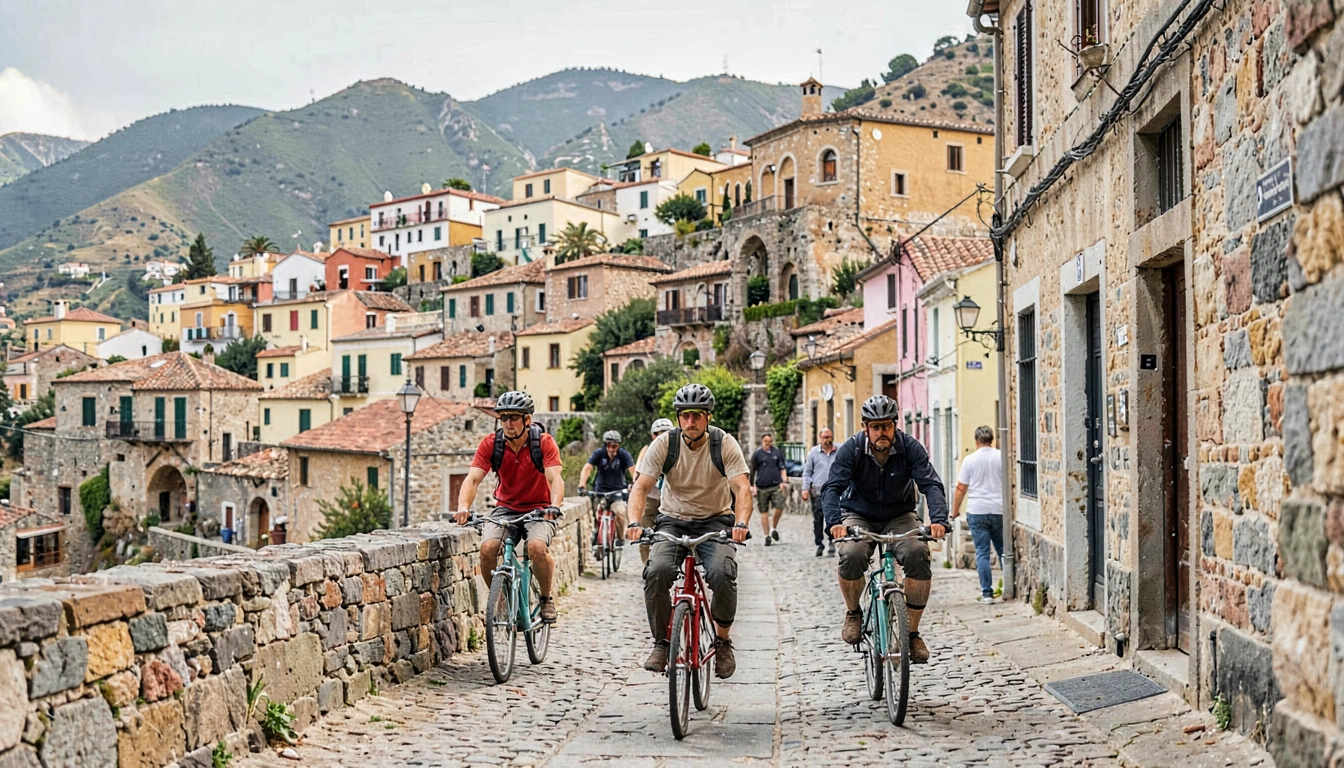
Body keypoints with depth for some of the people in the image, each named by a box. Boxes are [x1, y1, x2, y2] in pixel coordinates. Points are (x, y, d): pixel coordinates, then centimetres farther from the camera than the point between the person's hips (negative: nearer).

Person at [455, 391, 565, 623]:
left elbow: (555, 478, -26)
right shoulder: (491, 443, -10)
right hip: (506, 508, 2)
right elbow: (473, 478, -18)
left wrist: (554, 506, -46)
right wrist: (463, 507, -37)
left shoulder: (544, 442, -14)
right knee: (487, 548, -25)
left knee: (537, 547, -31)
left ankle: (546, 599, -4)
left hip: (539, 510, -2)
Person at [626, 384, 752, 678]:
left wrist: (740, 524, -39)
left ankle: (723, 641, -2)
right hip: (672, 521, 1)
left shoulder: (725, 444, -12)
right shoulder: (664, 444, -10)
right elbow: (640, 487, -14)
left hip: (715, 521, -1)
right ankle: (661, 643, -7)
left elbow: (742, 489, -20)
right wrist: (634, 523, -33)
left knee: (722, 574, -29)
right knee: (657, 571, -28)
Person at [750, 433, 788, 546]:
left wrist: (784, 481, 3)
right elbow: (752, 471, 8)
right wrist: (753, 486, 3)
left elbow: (782, 468, 16)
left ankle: (774, 528, 13)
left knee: (779, 508, -12)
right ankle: (767, 536, 9)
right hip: (762, 487, -1)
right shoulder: (757, 454, 5)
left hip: (776, 486, 1)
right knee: (764, 512, 1)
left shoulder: (777, 453, 11)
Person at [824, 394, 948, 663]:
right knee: (851, 555, -32)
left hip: (900, 516, 1)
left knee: (918, 555, -29)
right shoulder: (851, 449, -15)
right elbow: (832, 487, -23)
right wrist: (834, 521, -43)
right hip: (859, 516, -1)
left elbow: (931, 484, -21)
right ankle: (853, 614, -2)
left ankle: (912, 632, -13)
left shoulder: (910, 447, -14)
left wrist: (939, 519, -40)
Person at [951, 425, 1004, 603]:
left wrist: (955, 511, 11)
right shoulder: (1001, 457, 0)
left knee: (982, 553, 2)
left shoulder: (970, 460, -2)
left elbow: (961, 488, 0)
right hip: (999, 510, 1)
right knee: (1002, 550, 15)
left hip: (977, 511, -1)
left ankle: (987, 593, -1)